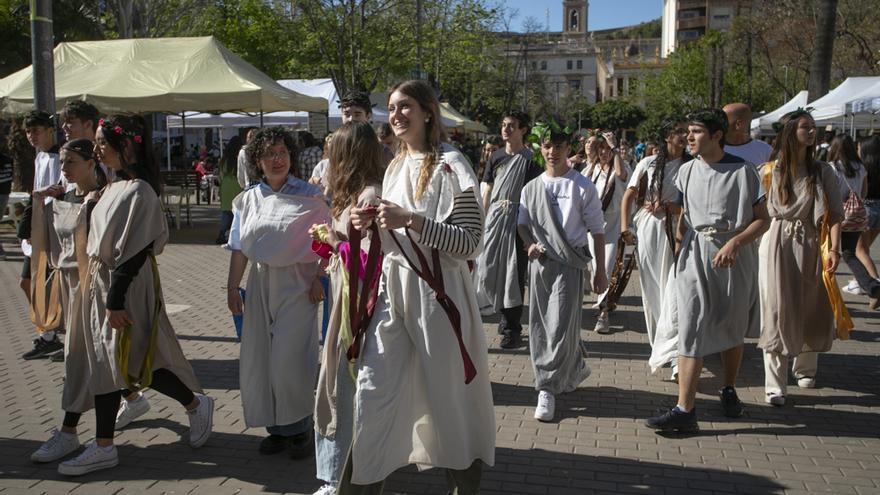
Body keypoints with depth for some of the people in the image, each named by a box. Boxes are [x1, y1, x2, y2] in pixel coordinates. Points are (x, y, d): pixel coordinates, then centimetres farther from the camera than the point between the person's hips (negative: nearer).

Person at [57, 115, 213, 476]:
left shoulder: (138, 191, -17)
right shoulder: (115, 187, 10)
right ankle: (103, 447, 18)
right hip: (100, 283, 9)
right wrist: (104, 296, 15)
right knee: (103, 362, 10)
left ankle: (196, 403, 20)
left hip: (127, 286, -9)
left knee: (132, 361, -3)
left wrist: (115, 301, -21)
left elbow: (134, 252, -21)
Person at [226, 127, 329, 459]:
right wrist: (232, 287, 6)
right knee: (258, 359, 7)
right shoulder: (249, 199, 8)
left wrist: (319, 279, -11)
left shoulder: (310, 196, -3)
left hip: (297, 282, -4)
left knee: (290, 359, -7)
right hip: (260, 282, 5)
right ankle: (276, 428, 22)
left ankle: (300, 429, 11)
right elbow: (239, 248, 10)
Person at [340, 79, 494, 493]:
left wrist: (410, 220, -21)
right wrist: (372, 224, 2)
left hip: (435, 291, -6)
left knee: (449, 393, 6)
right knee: (372, 392, 4)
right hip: (392, 287, 6)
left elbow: (470, 241, -15)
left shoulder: (450, 165, -8)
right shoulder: (395, 166, 14)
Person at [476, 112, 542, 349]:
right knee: (488, 270, 5)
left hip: (518, 218, -5)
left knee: (514, 273, -1)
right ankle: (507, 316, 26)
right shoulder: (496, 157, 11)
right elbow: (487, 191, 12)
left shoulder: (530, 159, -3)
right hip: (494, 216, 5)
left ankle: (512, 329, 8)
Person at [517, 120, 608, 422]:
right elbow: (522, 222, 17)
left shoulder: (583, 187, -1)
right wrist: (529, 244, -5)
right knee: (539, 325, 9)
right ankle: (576, 368, 31)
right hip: (539, 262, 5)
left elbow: (597, 230, 2)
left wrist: (600, 272, 0)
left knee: (561, 326, -8)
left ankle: (548, 388, -1)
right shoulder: (531, 187, 10)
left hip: (569, 263, -4)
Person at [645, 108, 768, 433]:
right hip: (695, 256, 2)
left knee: (733, 327, 14)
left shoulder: (742, 171, -7)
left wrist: (735, 242, -19)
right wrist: (680, 236, 0)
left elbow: (762, 219, -5)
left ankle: (729, 390, 36)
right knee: (691, 330, -6)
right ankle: (684, 411, -7)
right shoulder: (687, 171, 5)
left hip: (734, 257, -2)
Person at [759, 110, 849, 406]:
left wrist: (833, 249, -10)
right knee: (777, 312, -5)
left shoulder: (823, 172, 5)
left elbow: (834, 214, 0)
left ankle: (805, 368, 36)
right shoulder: (770, 171, 1)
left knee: (810, 310, 11)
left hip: (810, 246, 2)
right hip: (777, 244, -2)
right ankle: (775, 385, -1)